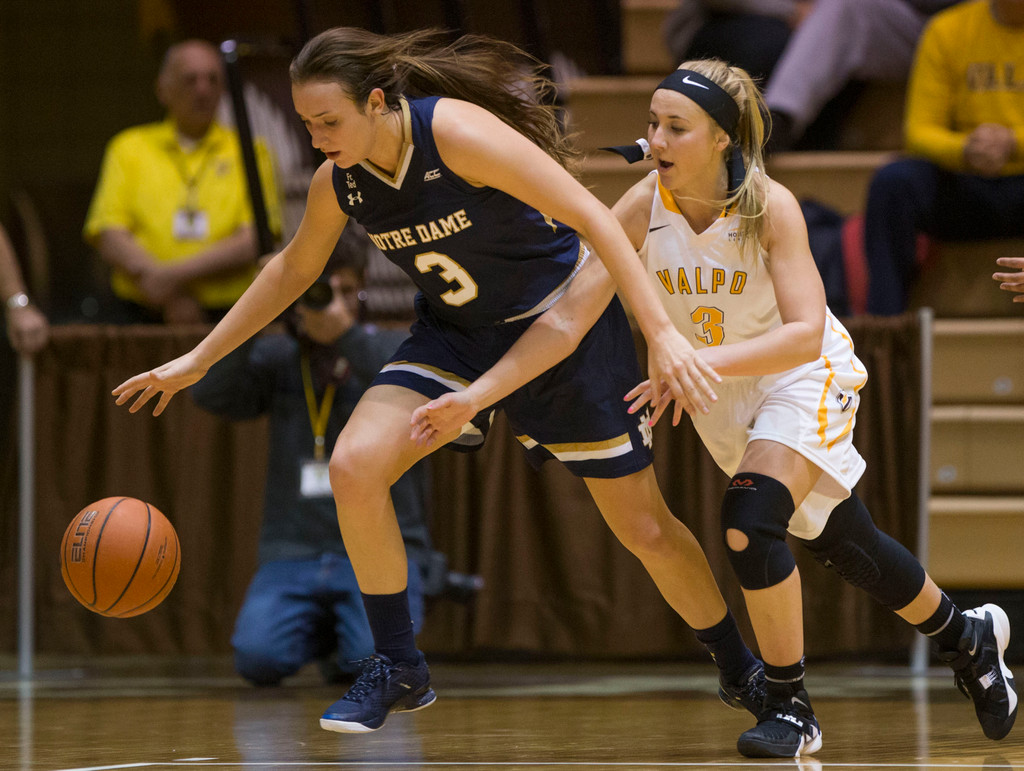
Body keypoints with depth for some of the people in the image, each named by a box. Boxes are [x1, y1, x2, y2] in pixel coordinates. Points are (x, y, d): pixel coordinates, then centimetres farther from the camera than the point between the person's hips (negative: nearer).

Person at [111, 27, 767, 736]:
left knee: (645, 528, 1)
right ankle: (399, 669, -3)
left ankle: (741, 671, 26)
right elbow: (294, 269, 11)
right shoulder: (338, 184, -11)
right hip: (459, 333, 5)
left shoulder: (455, 132, -30)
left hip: (563, 320, -5)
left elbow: (592, 217, -28)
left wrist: (662, 332, -35)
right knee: (354, 466, -18)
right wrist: (197, 360, 12)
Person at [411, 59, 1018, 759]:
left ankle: (791, 710, -11)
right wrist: (474, 397, -26)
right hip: (723, 396, 5)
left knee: (750, 523, -27)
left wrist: (704, 360, -47)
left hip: (804, 378, -5)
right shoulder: (642, 210, -19)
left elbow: (806, 334, -34)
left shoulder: (770, 207, -28)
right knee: (843, 546, 17)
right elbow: (570, 318, -18)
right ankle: (967, 637, 42)